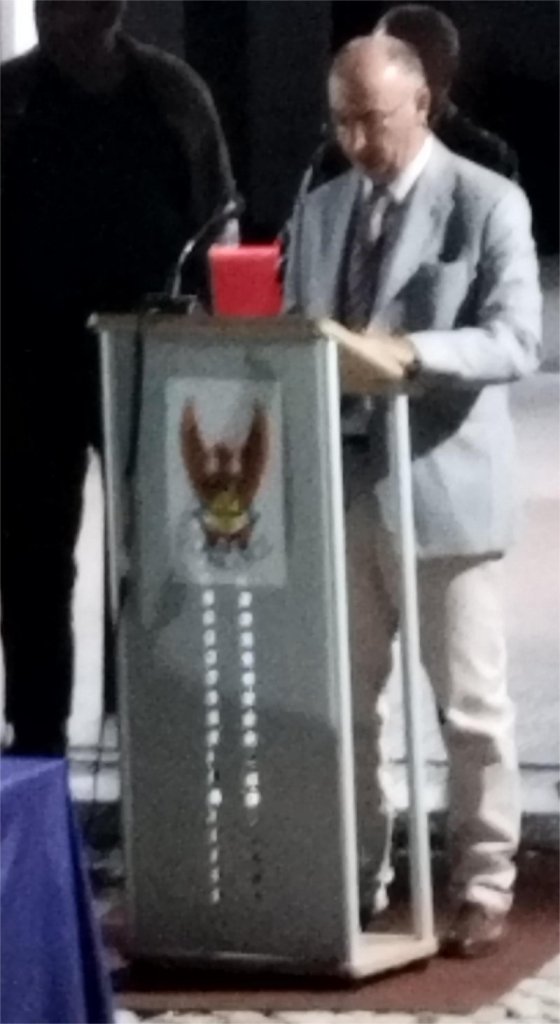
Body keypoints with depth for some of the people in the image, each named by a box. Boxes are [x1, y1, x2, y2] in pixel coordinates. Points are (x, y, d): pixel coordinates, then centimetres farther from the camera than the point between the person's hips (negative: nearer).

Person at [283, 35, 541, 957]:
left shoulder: (489, 205, -6)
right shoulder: (320, 210, 12)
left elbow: (515, 342, -15)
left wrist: (410, 352, -30)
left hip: (443, 485, -5)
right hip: (340, 485, 5)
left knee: (469, 703, 1)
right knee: (344, 695, 9)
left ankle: (482, 886, 10)